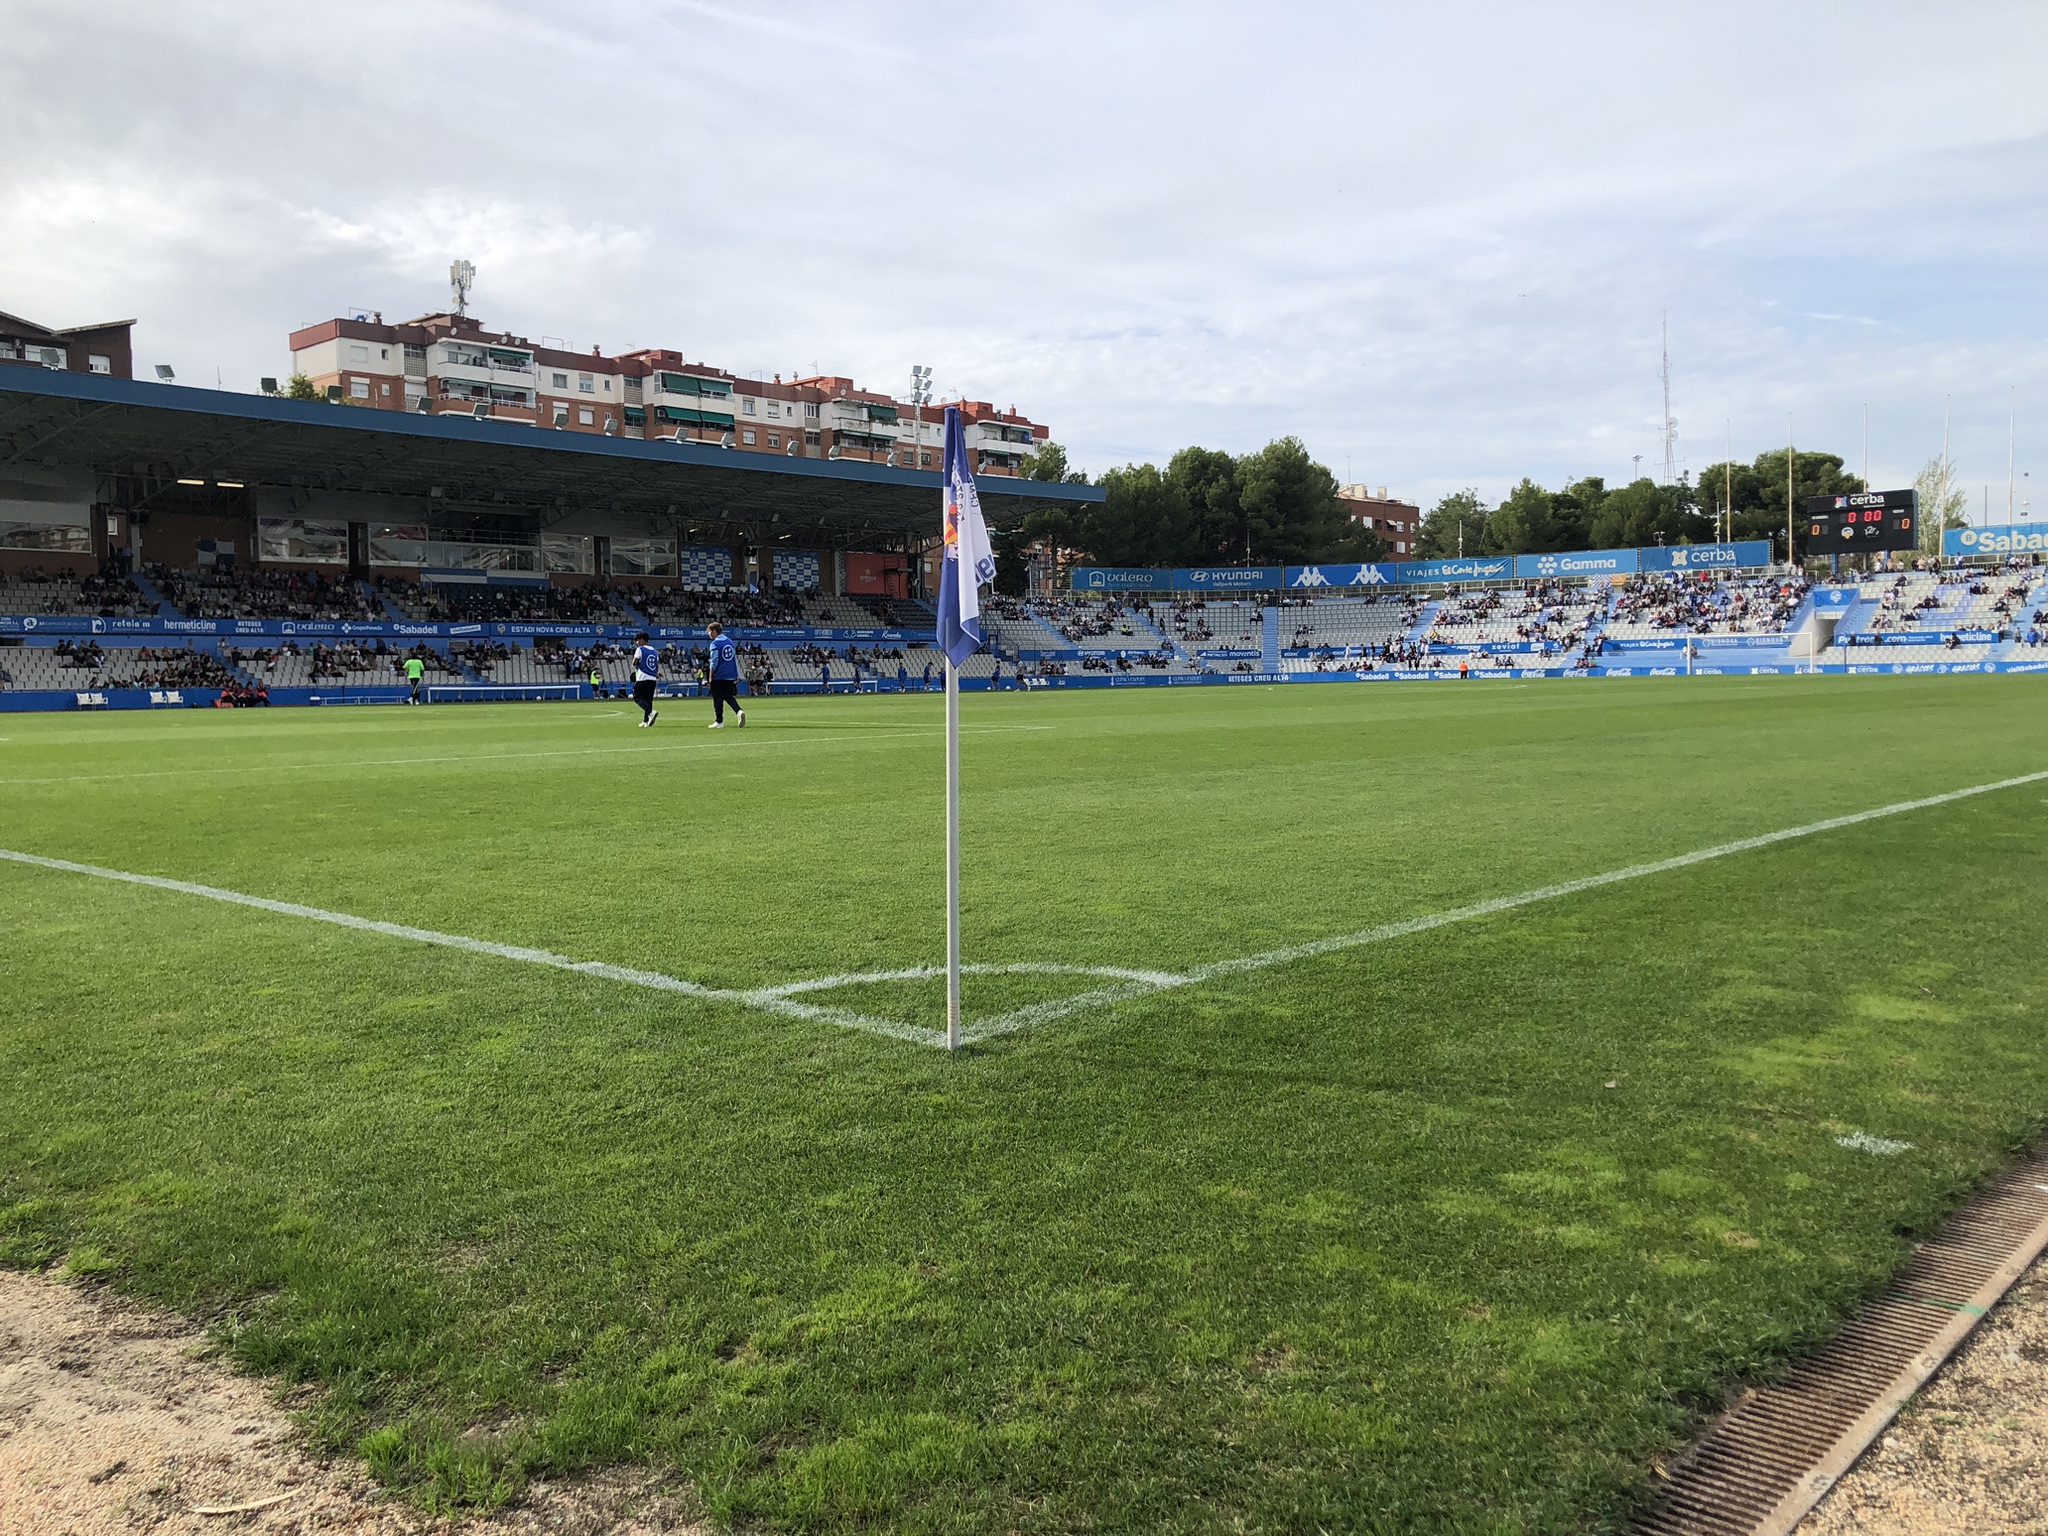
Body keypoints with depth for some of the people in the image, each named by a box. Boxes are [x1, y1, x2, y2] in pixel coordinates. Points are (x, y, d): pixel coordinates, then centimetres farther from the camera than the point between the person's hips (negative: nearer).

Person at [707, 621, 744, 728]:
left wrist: (710, 677, -10)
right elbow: (735, 659, 13)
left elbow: (714, 662, -15)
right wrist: (737, 676, 16)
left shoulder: (715, 643, -10)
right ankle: (739, 711, -8)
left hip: (719, 676, -7)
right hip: (731, 675, 7)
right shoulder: (730, 641, 12)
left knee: (717, 698, 3)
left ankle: (719, 722, 5)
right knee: (728, 696, 15)